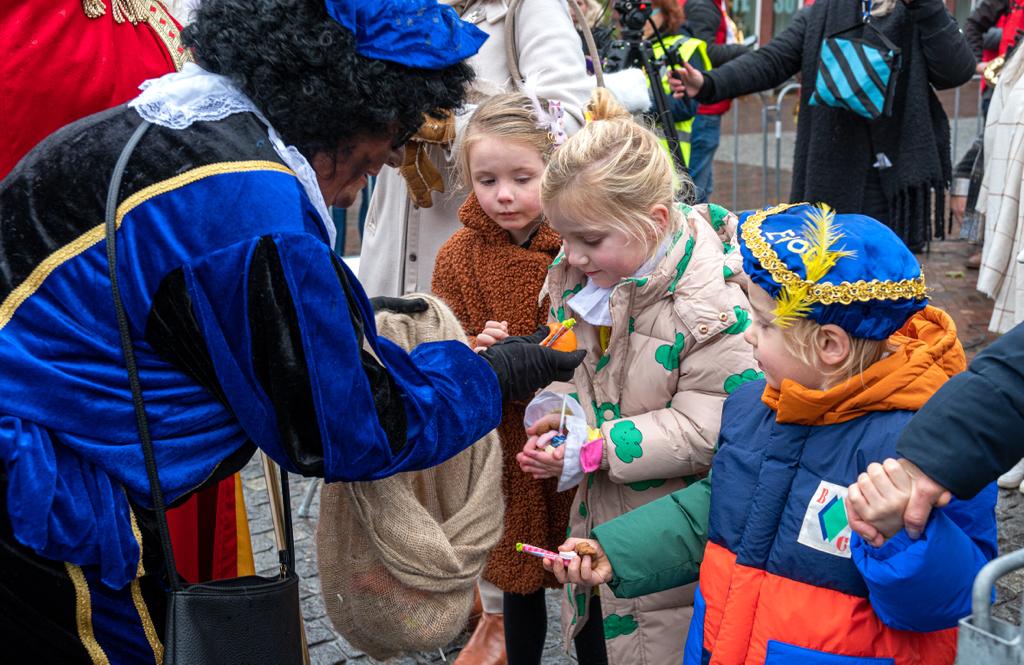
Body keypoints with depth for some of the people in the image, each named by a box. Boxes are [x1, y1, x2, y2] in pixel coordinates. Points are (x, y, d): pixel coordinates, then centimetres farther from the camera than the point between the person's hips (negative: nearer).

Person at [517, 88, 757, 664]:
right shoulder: (580, 274, 0)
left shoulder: (711, 302, -24)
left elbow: (705, 429, -24)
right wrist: (557, 410, -9)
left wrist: (596, 449, -24)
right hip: (598, 510, 7)